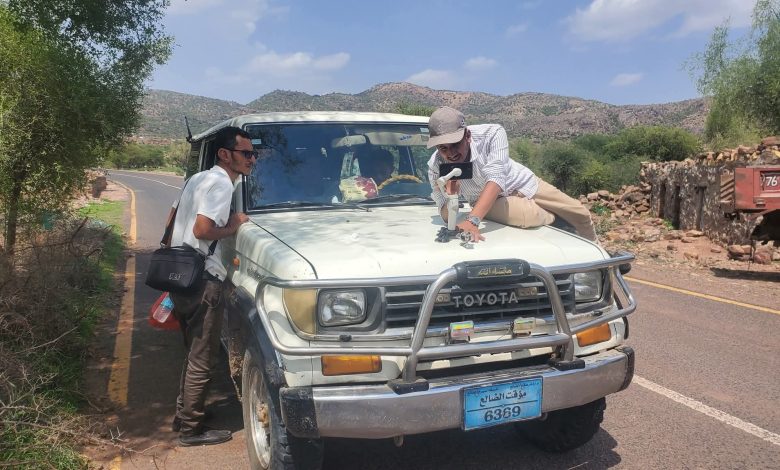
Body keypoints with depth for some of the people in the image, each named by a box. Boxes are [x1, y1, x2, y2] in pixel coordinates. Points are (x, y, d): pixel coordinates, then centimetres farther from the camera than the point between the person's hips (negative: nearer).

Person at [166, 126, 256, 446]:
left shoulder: (198, 178, 16)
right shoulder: (221, 183, -15)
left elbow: (173, 217, 23)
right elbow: (202, 229, -25)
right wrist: (234, 226, -10)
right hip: (203, 280, -10)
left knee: (194, 353, 22)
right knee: (202, 360, 1)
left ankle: (183, 414, 34)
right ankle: (191, 429, 11)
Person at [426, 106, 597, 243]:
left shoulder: (492, 133, -35)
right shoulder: (436, 167, -27)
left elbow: (495, 179, -45)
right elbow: (447, 217, -23)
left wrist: (472, 220, -59)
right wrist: (450, 196, -47)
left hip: (523, 184, 1)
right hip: (489, 202, -1)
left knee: (580, 214, 5)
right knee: (532, 216, -31)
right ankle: (555, 219, 8)